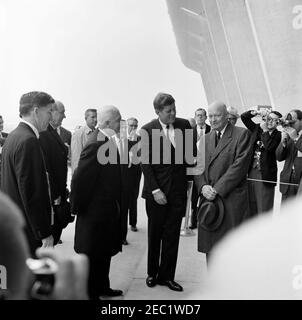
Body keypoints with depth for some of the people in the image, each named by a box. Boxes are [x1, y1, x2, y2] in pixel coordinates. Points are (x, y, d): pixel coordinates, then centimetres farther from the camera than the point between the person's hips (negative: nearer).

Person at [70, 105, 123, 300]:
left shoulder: (108, 141, 4)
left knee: (105, 251, 22)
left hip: (107, 209, 9)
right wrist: (78, 207, -14)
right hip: (96, 211, -9)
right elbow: (80, 179, -25)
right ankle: (90, 293, 27)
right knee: (92, 255, 9)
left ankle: (102, 287, 41)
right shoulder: (96, 145, -25)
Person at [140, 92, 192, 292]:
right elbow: (145, 163, -7)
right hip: (156, 191, -2)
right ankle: (152, 273, 29)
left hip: (178, 188, 2)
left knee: (172, 235, 8)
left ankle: (166, 276, 22)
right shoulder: (148, 130, -6)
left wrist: (190, 179, 2)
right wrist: (155, 190, -13)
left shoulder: (184, 125, 2)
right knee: (155, 234, 11)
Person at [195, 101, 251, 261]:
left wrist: (217, 189, -14)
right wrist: (203, 186, -6)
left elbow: (240, 166, -11)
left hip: (231, 200, -5)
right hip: (208, 200, 5)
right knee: (210, 248, 9)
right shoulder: (206, 138, 16)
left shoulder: (241, 134, -2)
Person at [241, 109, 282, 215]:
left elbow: (269, 147, -24)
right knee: (251, 206, 14)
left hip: (265, 175, -5)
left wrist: (265, 130, -16)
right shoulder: (256, 128, 9)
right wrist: (254, 113, -7)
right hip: (251, 171, 5)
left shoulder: (278, 135, -6)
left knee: (264, 209, -1)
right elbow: (244, 117, 10)